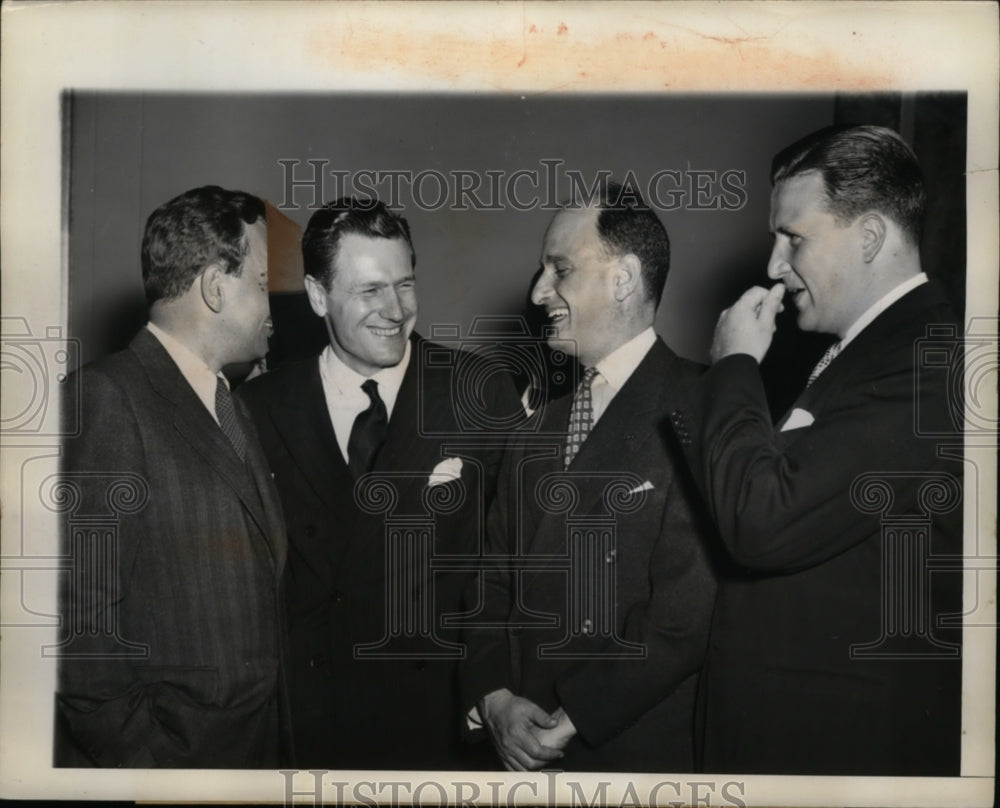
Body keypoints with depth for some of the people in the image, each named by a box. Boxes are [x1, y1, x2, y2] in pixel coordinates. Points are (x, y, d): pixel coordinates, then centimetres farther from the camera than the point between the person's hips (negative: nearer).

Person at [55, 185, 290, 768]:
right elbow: (81, 607, -18)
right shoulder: (110, 397, -14)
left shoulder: (230, 404, 12)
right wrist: (142, 758, -16)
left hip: (258, 743, 7)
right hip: (164, 754, -7)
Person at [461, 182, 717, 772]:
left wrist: (571, 719, -14)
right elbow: (498, 583, 10)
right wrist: (493, 697, -4)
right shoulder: (542, 428, 10)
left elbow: (688, 612, -18)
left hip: (638, 750, -6)